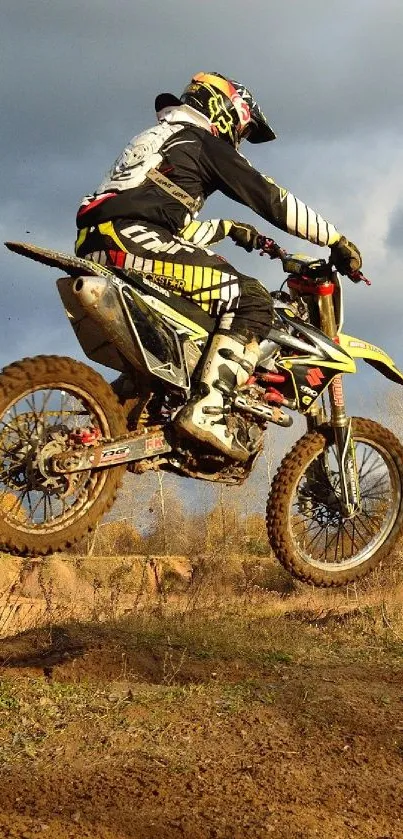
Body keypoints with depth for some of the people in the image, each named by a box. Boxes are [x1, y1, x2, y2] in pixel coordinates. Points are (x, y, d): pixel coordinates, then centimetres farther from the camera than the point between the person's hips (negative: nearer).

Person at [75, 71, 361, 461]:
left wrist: (226, 228, 40)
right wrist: (337, 240, 8)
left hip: (96, 248, 10)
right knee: (252, 300, -10)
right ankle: (206, 411, -23)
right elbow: (272, 199, 4)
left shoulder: (155, 138, 35)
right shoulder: (205, 143, 9)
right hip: (133, 238, -10)